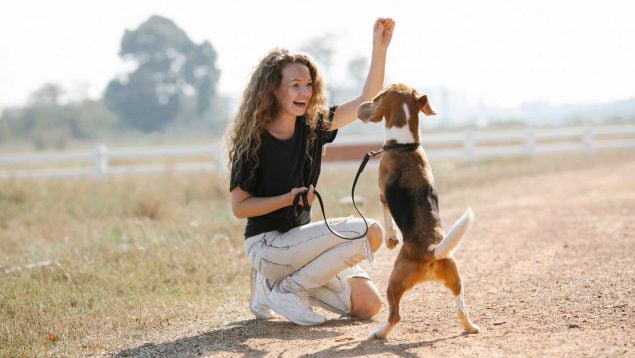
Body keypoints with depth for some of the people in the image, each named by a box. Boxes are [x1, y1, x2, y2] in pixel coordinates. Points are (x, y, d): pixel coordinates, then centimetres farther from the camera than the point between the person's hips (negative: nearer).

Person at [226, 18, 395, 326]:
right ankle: (287, 291, -11)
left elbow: (367, 101, -1)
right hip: (267, 245, -7)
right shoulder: (253, 142, -15)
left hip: (299, 237, 7)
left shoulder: (312, 126, 1)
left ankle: (276, 280, 11)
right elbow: (239, 207, -12)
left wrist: (379, 49, -11)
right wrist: (289, 198, -24)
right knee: (370, 232, -21)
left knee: (368, 305, 1)